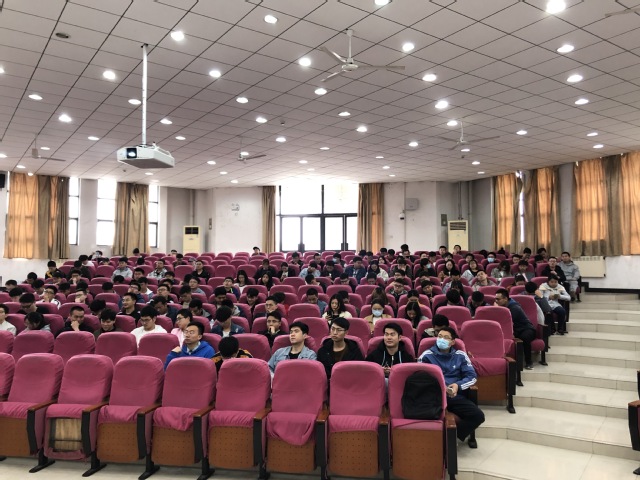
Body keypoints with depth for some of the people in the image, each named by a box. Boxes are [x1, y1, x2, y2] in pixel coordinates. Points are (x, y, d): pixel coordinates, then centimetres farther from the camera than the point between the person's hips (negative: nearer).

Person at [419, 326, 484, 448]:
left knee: (478, 416, -20)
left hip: (456, 396, 3)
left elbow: (472, 376, 9)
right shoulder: (427, 355, 5)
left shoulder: (460, 355, 11)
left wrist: (458, 385, -10)